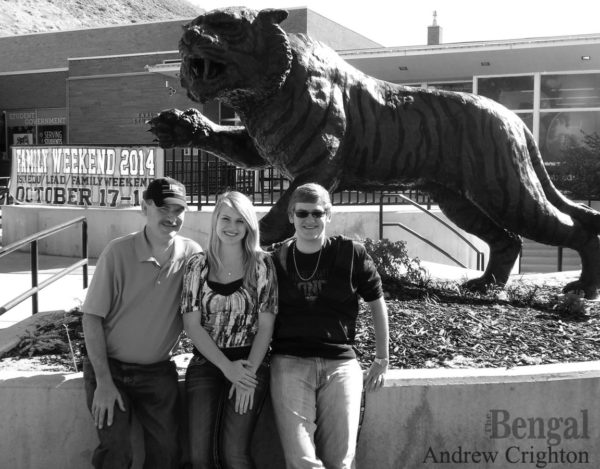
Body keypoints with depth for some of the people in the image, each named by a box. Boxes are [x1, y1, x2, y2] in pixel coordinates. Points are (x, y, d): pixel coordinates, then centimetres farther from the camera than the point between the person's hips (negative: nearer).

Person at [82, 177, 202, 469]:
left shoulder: (192, 254, -6)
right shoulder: (118, 252, -15)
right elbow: (92, 317, -12)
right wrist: (103, 382, -14)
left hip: (159, 372, 3)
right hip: (109, 368, -2)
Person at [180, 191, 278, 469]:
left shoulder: (261, 264, -1)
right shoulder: (198, 265, 2)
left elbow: (266, 325, -3)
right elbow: (192, 325, -2)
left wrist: (248, 373, -12)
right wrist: (227, 367, -10)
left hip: (249, 366, -1)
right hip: (205, 365, 2)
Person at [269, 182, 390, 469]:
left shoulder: (351, 253, 3)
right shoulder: (276, 258, 7)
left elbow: (377, 305, 13)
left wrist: (382, 360, 13)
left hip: (341, 362, 0)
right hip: (289, 361, 0)